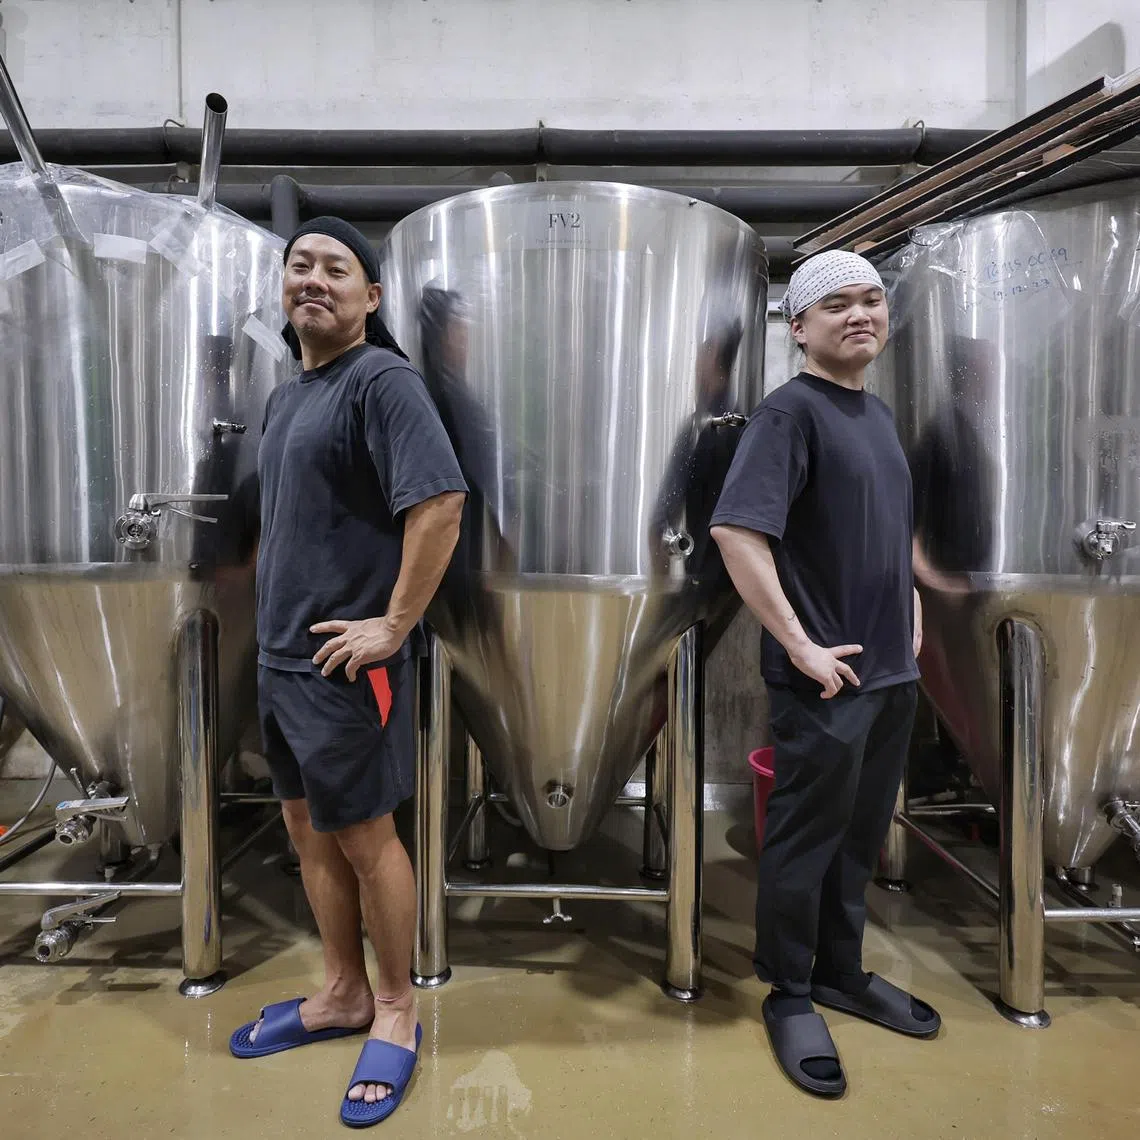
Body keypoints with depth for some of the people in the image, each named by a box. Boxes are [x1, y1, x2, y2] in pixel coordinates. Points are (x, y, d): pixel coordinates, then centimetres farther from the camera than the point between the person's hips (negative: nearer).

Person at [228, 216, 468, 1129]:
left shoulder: (382, 380, -12)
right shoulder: (286, 395, 15)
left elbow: (441, 501, -24)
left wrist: (394, 624, -22)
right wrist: (274, 623, 17)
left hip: (346, 659, -9)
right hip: (280, 653, 9)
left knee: (363, 838, 4)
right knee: (309, 828, 17)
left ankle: (395, 1011, 25)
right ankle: (343, 995, 35)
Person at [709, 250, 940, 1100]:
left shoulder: (877, 414, 13)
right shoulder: (791, 412, -12)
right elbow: (735, 531, -24)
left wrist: (911, 607, 13)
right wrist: (799, 645, -22)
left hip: (892, 669, 8)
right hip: (825, 676, -8)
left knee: (861, 836, 19)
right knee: (806, 838, 6)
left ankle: (842, 972, 37)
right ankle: (790, 997, 25)